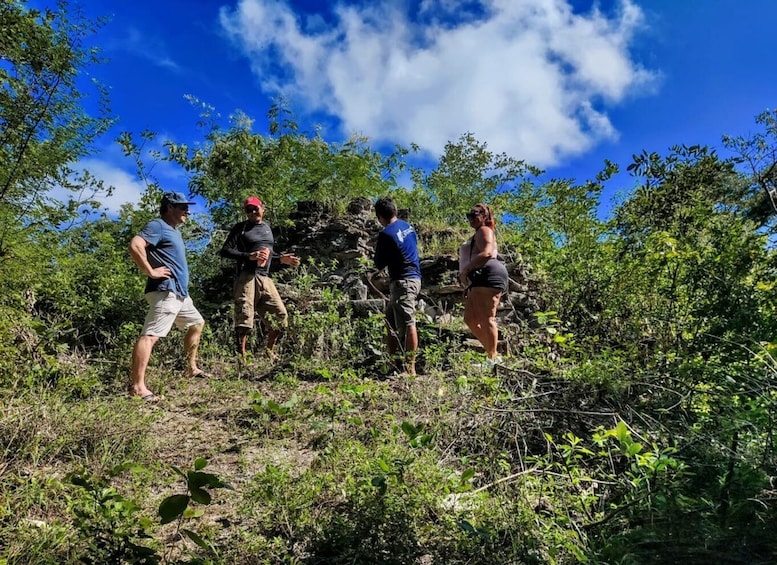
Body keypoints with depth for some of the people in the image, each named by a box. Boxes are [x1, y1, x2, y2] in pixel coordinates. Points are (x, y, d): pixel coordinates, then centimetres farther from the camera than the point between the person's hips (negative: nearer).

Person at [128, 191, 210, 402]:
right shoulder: (158, 226, -7)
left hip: (180, 292, 11)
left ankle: (191, 368, 35)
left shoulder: (174, 230, 22)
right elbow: (135, 245, -24)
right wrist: (150, 271, -20)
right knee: (150, 335, -17)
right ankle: (137, 386, -23)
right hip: (165, 291, -11)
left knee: (197, 324, 24)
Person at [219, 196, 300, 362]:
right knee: (244, 318, -10)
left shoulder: (267, 227, 20)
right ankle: (241, 357, -2)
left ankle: (269, 352, 19)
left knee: (281, 314, 4)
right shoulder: (240, 227, 2)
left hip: (265, 278, 6)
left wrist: (282, 259, 13)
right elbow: (225, 251, -6)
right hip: (247, 278, -6)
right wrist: (249, 256, -17)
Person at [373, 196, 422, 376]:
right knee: (390, 320, 16)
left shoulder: (386, 234, -14)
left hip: (402, 281, -9)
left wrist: (377, 253, 11)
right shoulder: (407, 226, 10)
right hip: (413, 277, 9)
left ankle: (410, 368, -7)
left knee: (407, 324, -9)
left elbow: (379, 264, -7)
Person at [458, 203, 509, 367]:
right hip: (478, 280, 11)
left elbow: (486, 254, -17)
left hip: (489, 276, -11)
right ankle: (492, 354, 12)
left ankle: (492, 359, -7)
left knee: (486, 319, -12)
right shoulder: (476, 235, 32)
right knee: (470, 319, 8)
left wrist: (465, 270, -14)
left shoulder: (484, 230, 1)